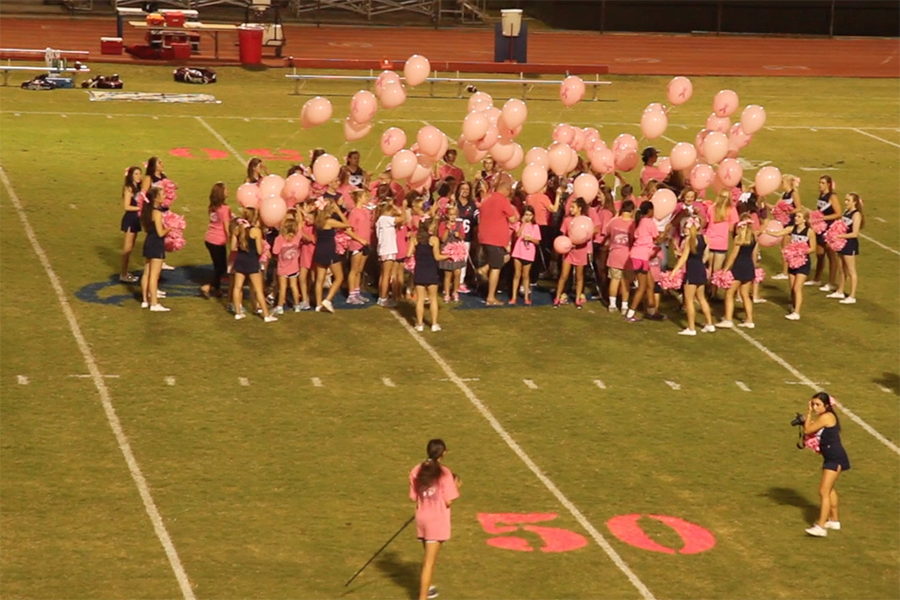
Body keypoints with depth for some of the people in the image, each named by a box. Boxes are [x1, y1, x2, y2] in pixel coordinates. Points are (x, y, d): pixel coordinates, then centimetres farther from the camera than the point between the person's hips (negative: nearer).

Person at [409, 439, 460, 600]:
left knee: (429, 556, 27)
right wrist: (456, 487, 1)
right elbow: (448, 502, -15)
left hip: (421, 519, 6)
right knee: (429, 562, -3)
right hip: (437, 521, -6)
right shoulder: (444, 473, -16)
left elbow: (414, 497, 2)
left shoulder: (417, 471, -2)